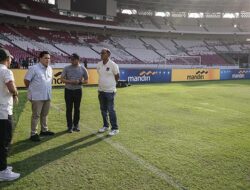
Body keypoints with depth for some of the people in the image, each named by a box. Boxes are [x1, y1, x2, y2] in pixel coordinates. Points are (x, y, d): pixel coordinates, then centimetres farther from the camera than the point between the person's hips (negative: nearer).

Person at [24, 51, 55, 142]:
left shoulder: (50, 68, 8)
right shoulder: (34, 68, -14)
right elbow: (26, 80, -10)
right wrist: (33, 89, -1)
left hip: (47, 96, 7)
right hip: (37, 97, -7)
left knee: (44, 114, 17)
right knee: (36, 115, 0)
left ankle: (44, 130, 31)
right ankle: (33, 134, 8)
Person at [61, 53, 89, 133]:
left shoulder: (83, 69, 0)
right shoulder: (67, 68, -1)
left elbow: (86, 80, 5)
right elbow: (62, 79, -2)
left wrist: (79, 82, -15)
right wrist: (70, 82, -18)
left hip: (78, 90, 0)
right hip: (68, 90, 0)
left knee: (77, 108, 8)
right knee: (69, 109, 3)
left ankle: (76, 125, 22)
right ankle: (70, 126, 13)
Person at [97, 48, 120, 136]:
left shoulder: (113, 65, -13)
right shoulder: (99, 65, 4)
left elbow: (117, 77, -2)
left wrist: (111, 84, 8)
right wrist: (102, 84, 14)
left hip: (110, 91, -6)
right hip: (101, 90, 6)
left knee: (111, 110, -4)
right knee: (103, 109, 15)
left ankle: (115, 128, 7)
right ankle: (105, 126, 30)